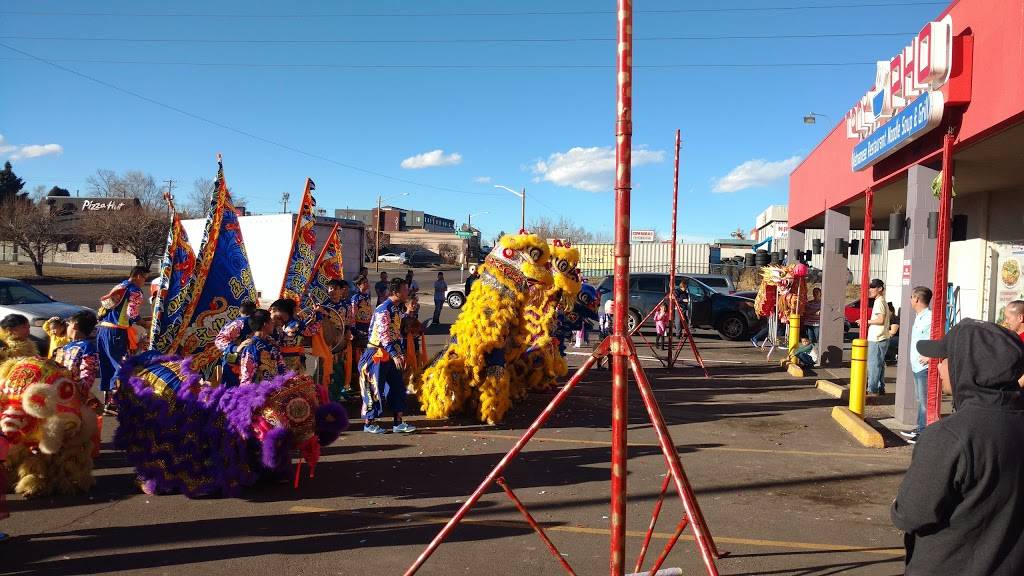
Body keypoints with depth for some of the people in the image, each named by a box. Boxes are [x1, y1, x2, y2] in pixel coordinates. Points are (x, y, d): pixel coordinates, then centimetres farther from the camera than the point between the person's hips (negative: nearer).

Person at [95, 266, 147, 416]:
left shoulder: (118, 287, 23)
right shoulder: (135, 291, -4)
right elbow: (132, 314, -13)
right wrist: (144, 323, 4)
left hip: (102, 329, 9)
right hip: (117, 332, -9)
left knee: (107, 367, 13)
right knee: (122, 367, -3)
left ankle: (107, 402, 19)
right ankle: (112, 402, -7)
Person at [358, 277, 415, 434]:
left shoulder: (397, 309, 9)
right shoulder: (383, 310, -19)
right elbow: (384, 335, -27)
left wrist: (401, 354, 14)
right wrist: (395, 355, -31)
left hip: (391, 355, 9)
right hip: (378, 354, -9)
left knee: (398, 387, 7)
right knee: (375, 388, 0)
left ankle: (398, 423, 13)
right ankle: (368, 423, 11)